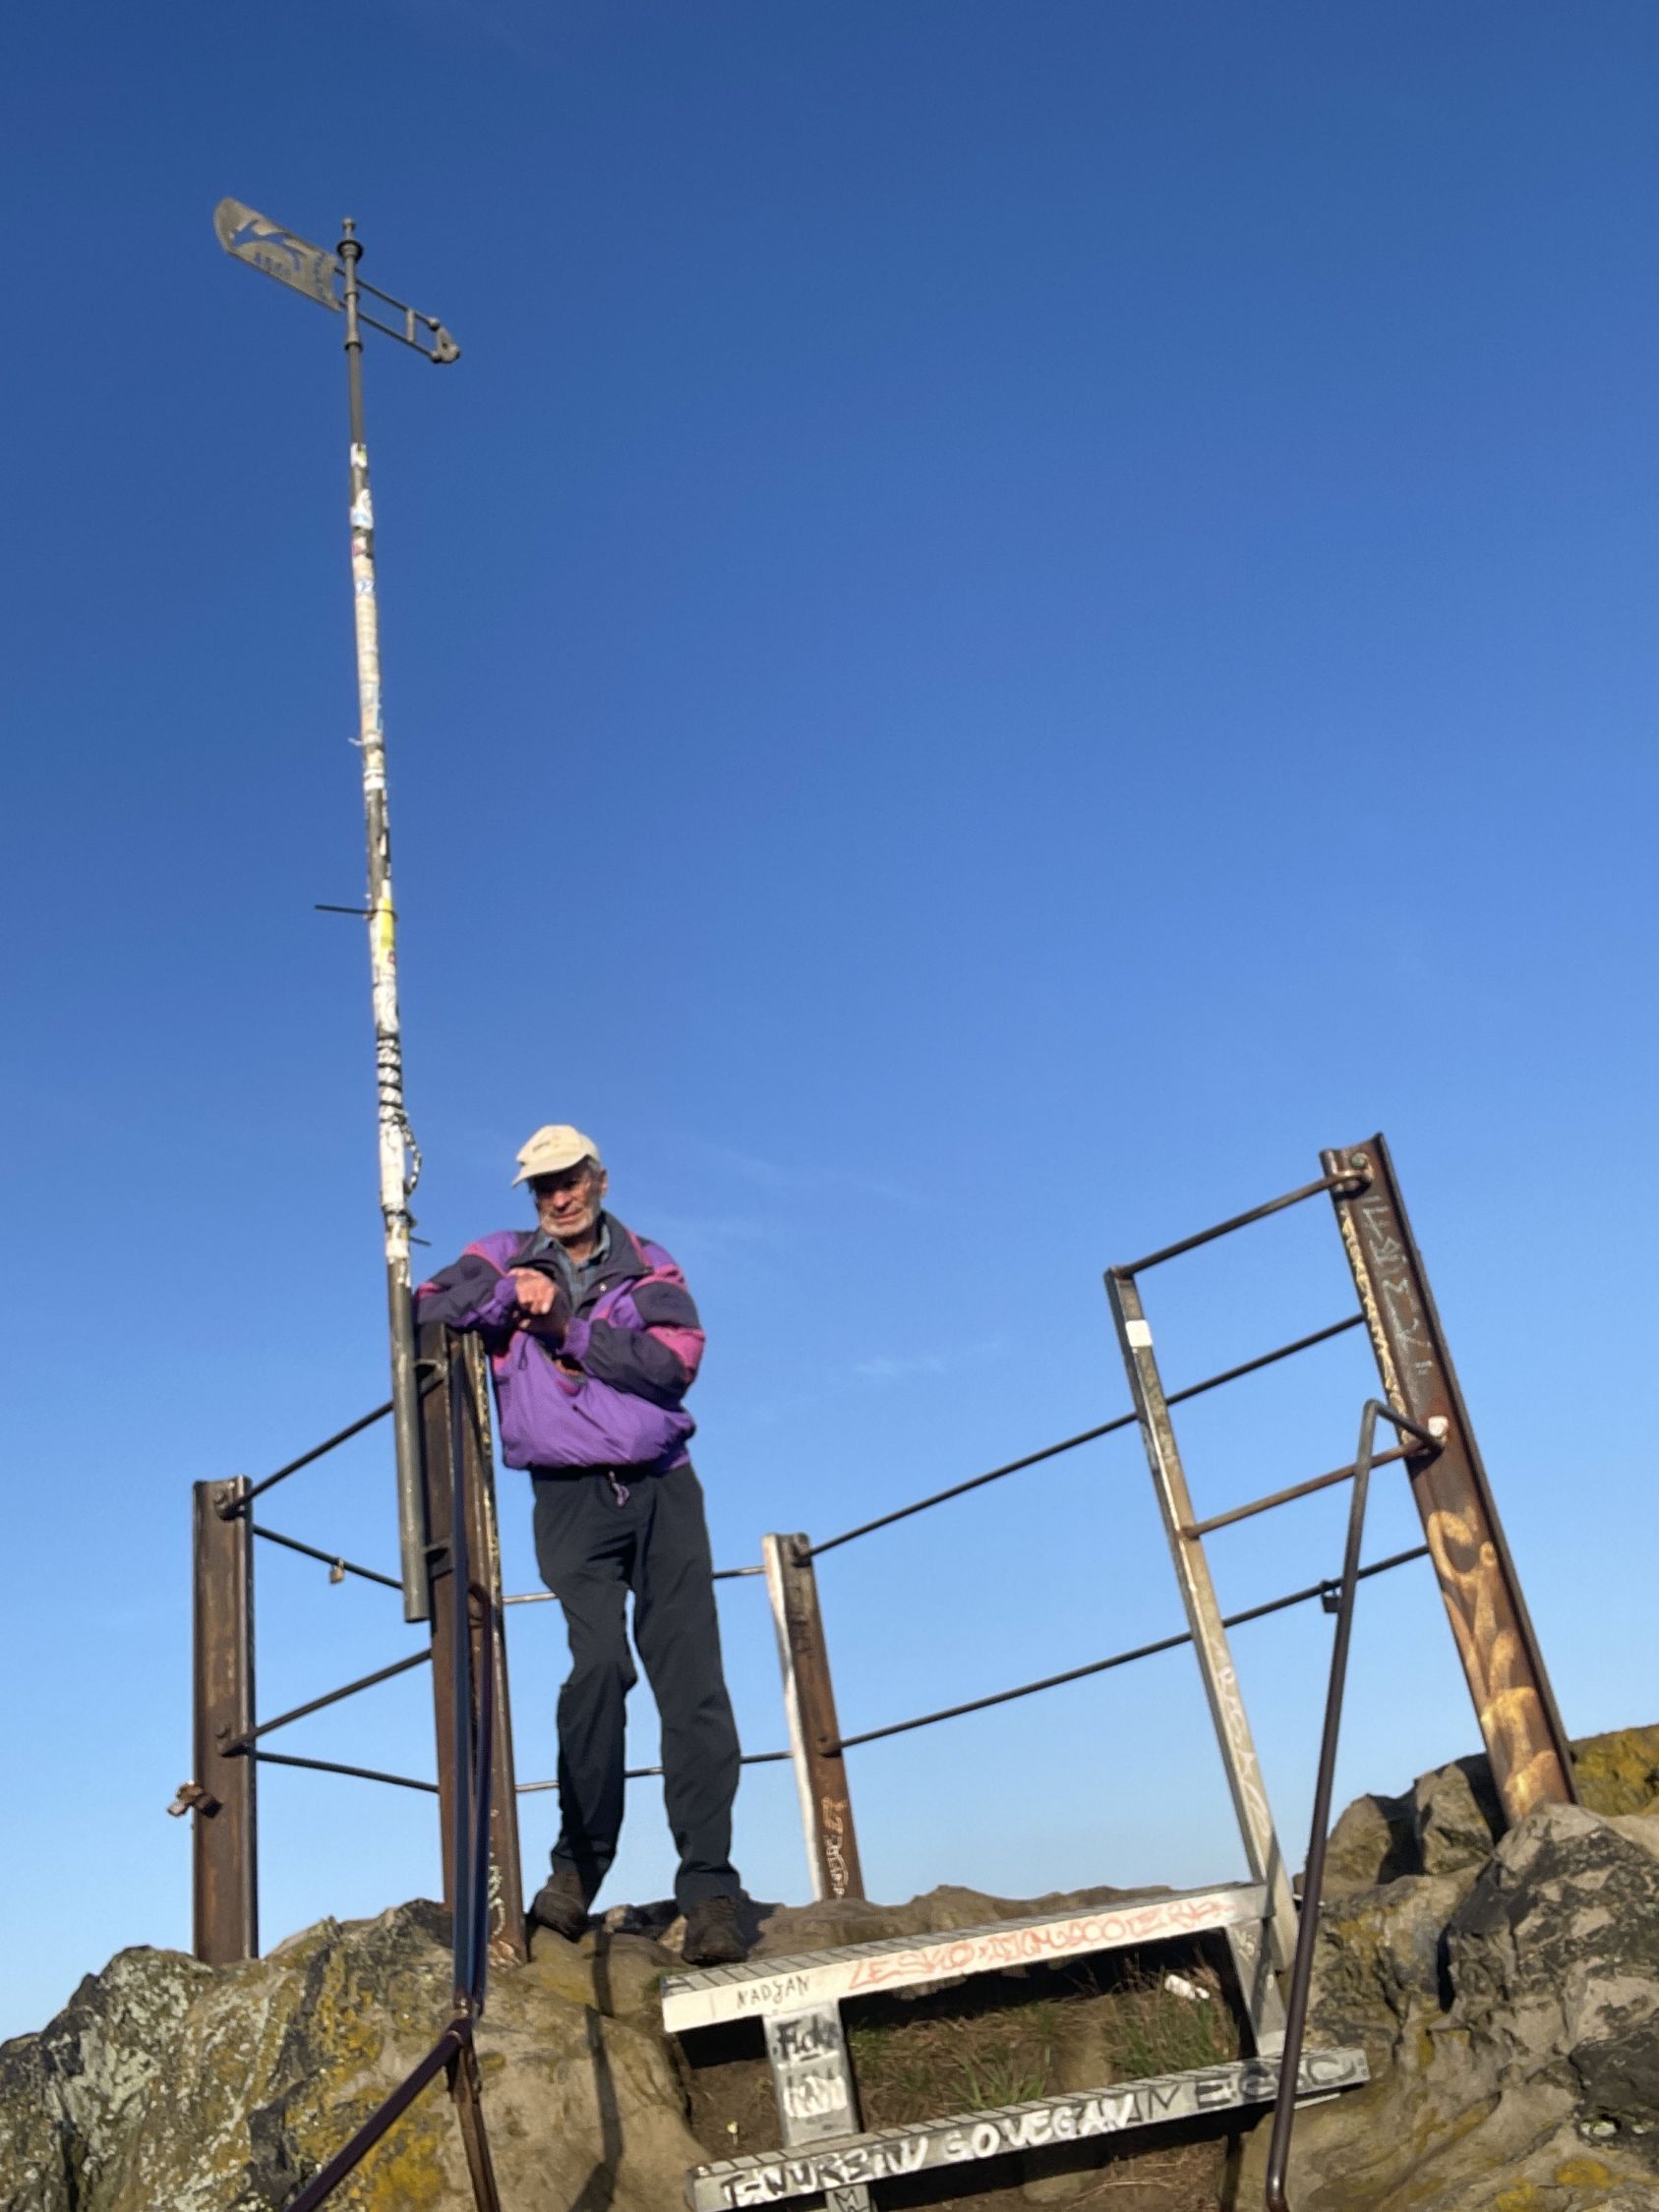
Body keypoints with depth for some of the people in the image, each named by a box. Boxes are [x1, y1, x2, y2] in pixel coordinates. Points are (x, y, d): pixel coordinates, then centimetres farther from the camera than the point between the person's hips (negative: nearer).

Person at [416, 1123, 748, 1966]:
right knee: (599, 1661, -20)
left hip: (663, 1490, 1)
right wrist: (505, 1293, -11)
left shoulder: (648, 1267, 10)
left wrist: (571, 1326, -10)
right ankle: (578, 1864, -5)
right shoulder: (507, 1260, 12)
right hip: (571, 1499, -1)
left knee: (692, 1681, -7)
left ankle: (709, 1883, -4)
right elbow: (424, 1318, 0)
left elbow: (676, 1361, -7)